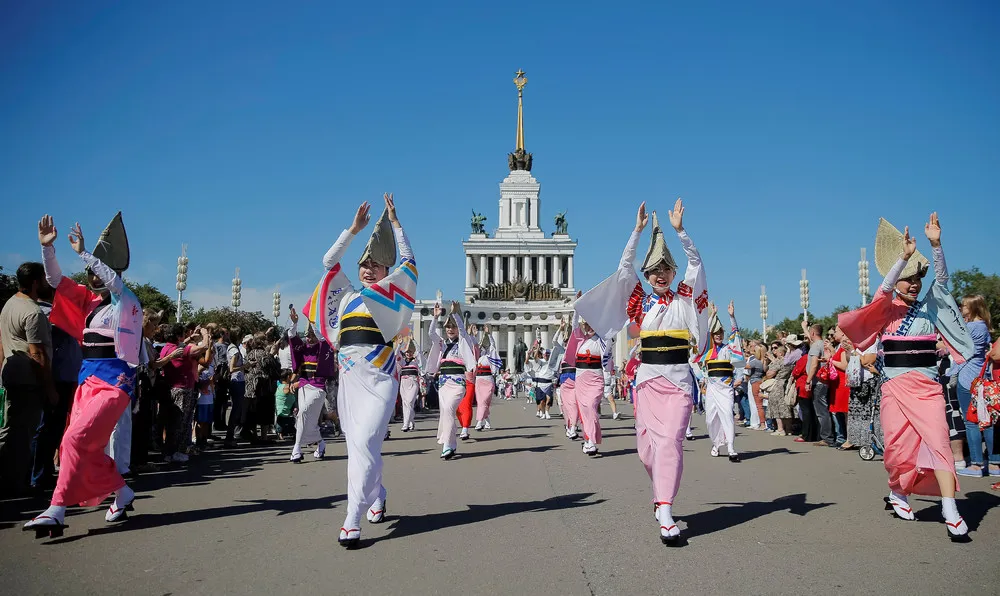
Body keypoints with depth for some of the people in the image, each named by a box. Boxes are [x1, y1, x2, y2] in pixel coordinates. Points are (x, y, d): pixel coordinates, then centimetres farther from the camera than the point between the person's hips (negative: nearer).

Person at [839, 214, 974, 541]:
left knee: (938, 441, -14)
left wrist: (936, 244, -20)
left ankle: (951, 513, -15)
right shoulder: (885, 311, 4)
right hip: (894, 388, 0)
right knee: (897, 447, 3)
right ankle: (897, 494, 30)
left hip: (927, 387, 0)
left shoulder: (930, 307, 7)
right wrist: (904, 255, -27)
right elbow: (885, 287, -14)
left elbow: (942, 279, -6)